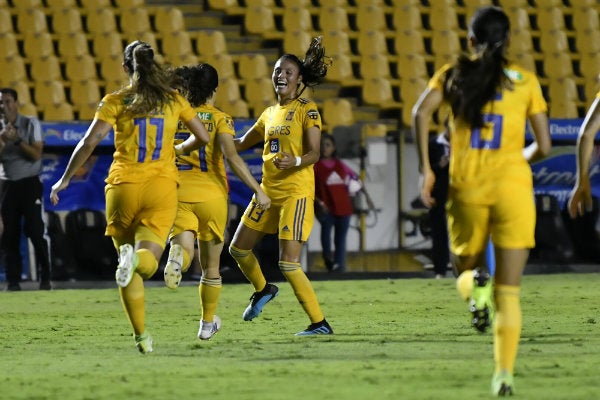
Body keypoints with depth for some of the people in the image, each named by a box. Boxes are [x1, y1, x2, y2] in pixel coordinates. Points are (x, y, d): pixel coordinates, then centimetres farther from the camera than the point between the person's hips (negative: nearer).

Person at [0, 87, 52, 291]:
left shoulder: (30, 124, -2)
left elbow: (37, 154, -10)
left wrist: (17, 139, -18)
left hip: (29, 183, -4)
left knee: (37, 232, -9)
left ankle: (45, 278, -3)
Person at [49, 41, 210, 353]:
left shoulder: (115, 101, 1)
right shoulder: (174, 100, 7)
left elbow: (89, 143, -6)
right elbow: (203, 137, 11)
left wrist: (65, 179, 3)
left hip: (122, 186, 0)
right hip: (161, 186, 0)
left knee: (127, 263, 11)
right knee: (147, 260, -6)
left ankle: (141, 335, 1)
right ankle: (138, 259, -45)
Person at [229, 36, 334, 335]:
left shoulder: (307, 110, -6)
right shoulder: (269, 114, 15)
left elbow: (314, 153, -15)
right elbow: (242, 143, 27)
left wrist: (296, 161, -35)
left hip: (296, 193, -8)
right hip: (268, 192, 8)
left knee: (288, 264, -15)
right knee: (238, 249, 14)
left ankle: (320, 323, -7)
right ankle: (263, 289, 42)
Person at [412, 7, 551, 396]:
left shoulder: (454, 74, 7)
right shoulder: (525, 80, 6)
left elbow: (421, 111, -11)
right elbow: (543, 146, 3)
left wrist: (426, 169, -6)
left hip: (467, 186, 0)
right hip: (513, 185, 0)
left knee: (466, 265, 24)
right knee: (509, 291, 4)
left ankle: (476, 286, -12)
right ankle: (505, 373, -12)